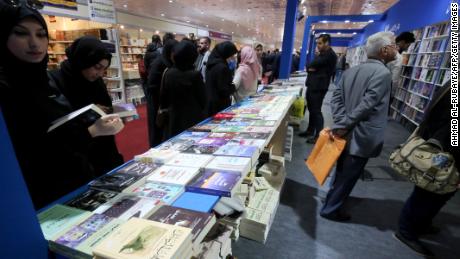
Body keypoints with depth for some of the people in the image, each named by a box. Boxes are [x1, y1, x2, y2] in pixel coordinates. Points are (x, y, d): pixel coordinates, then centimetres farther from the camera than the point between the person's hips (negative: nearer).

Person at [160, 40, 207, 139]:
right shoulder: (195, 75, -14)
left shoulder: (168, 73, -4)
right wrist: (201, 112, 11)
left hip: (174, 119, 4)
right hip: (194, 119, -3)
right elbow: (203, 99, -7)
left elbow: (163, 97, 4)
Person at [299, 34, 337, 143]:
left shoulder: (330, 54, -11)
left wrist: (311, 67, 2)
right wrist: (311, 68, -8)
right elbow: (309, 66, 12)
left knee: (316, 111, -6)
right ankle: (310, 131, 26)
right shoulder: (321, 54, 21)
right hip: (312, 86, 9)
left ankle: (319, 135, 2)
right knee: (311, 109, 14)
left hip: (318, 87, -9)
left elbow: (313, 64, -18)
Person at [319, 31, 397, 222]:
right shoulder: (383, 73, -17)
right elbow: (365, 106, -24)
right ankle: (331, 209, 20)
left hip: (348, 133, 8)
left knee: (342, 171, 25)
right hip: (361, 137, -8)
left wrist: (340, 123, -7)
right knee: (348, 175, 7)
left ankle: (334, 197, 44)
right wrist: (343, 126, -16)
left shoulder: (351, 71, 6)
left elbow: (336, 97, 1)